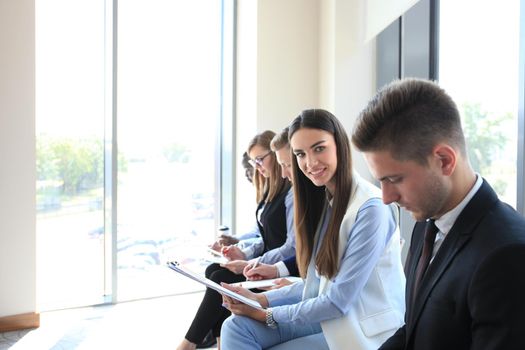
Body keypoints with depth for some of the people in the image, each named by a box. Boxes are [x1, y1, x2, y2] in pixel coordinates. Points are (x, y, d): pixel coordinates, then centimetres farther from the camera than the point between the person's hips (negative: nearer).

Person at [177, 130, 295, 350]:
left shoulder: (292, 192, -15)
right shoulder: (270, 190, 15)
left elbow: (293, 247, -21)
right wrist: (245, 253, -3)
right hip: (267, 262, 9)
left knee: (221, 279, -18)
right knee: (212, 271, -9)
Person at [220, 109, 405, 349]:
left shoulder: (372, 208, -21)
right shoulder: (322, 198, 6)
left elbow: (340, 300, -20)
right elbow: (318, 282, 7)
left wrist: (268, 315, -13)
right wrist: (260, 299, -5)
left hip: (363, 330, -7)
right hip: (327, 314, 7)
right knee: (237, 327, -9)